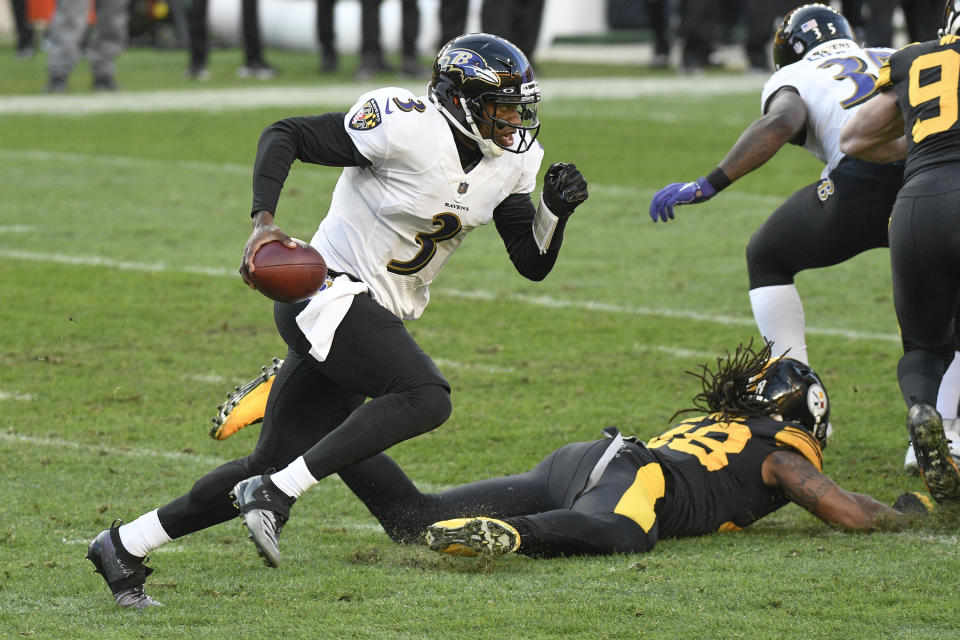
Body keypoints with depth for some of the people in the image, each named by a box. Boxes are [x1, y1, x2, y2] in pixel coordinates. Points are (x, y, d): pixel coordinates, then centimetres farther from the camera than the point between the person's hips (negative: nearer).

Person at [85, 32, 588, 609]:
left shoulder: (512, 161, 4)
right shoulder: (409, 127, -18)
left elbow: (533, 264, 9)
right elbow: (285, 135, -14)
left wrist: (556, 209, -10)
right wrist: (263, 222, -26)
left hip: (376, 317, 8)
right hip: (330, 296, -8)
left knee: (276, 465, 7)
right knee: (426, 397, -28)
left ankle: (125, 546, 18)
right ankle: (274, 495, -23)